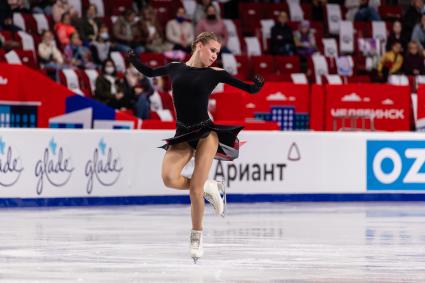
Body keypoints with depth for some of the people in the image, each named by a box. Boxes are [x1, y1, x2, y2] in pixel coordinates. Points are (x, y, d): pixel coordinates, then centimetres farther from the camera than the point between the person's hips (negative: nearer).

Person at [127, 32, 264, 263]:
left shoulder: (215, 73, 1)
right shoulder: (175, 68, 8)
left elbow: (249, 89, 0)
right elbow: (149, 72, 25)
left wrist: (257, 86, -22)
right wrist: (134, 60, 8)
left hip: (206, 132, -2)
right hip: (182, 134, 2)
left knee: (194, 189, -11)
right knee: (169, 179, -22)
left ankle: (197, 237, 11)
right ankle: (208, 187, 8)